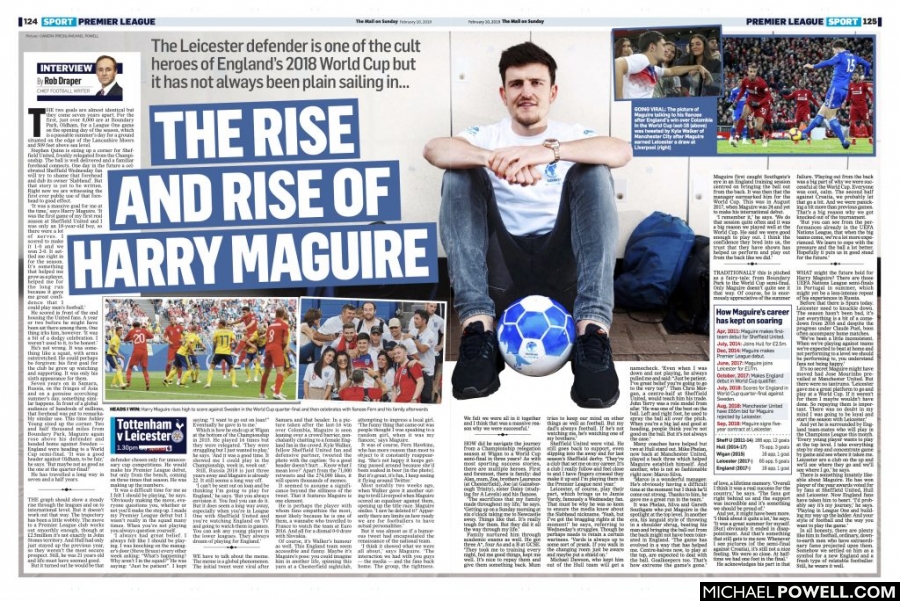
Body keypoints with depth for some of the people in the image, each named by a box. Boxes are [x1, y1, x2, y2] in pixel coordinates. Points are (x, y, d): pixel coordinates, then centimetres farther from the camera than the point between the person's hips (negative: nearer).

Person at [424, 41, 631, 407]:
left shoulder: (572, 135, 15)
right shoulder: (487, 138, 14)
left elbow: (622, 150, -11)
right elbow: (434, 149, -11)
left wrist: (550, 150, -28)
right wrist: (495, 159, -30)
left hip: (562, 266, 0)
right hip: (502, 270, 0)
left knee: (592, 171, -19)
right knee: (461, 173, -17)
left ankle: (594, 331, -37)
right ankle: (477, 328, -33)